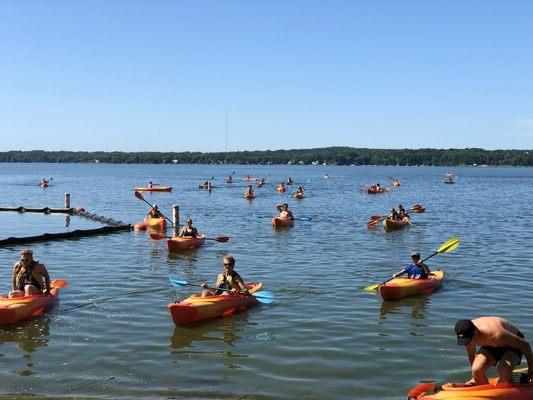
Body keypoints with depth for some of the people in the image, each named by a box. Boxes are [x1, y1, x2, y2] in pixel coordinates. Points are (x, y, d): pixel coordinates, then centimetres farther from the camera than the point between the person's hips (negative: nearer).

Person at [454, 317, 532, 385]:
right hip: (491, 346, 5)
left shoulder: (495, 334, -41)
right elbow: (471, 354, 0)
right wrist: (475, 377, 11)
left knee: (504, 371, -32)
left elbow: (525, 345, -27)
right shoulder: (467, 334, -24)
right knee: (476, 370, -19)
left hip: (513, 343, -5)